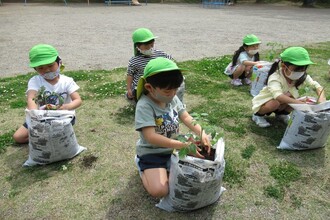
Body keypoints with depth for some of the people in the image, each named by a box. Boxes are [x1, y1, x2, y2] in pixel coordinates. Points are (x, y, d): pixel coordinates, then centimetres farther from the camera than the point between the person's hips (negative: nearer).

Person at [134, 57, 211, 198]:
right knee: (160, 191, -20)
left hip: (174, 148, 7)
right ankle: (143, 167, 10)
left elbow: (186, 118, -2)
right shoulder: (144, 106, -27)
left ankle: (167, 166, 15)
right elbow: (151, 137, -33)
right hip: (152, 152, -6)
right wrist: (183, 145, -35)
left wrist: (202, 134, -21)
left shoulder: (173, 98, -5)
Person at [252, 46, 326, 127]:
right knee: (276, 103, -36)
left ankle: (281, 113, 12)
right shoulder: (275, 78, -35)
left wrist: (322, 98, -40)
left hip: (280, 103, 6)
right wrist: (300, 103, -60)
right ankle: (258, 115, -5)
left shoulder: (302, 76, -15)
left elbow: (316, 85, -18)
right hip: (262, 103, -6)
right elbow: (278, 96, -52)